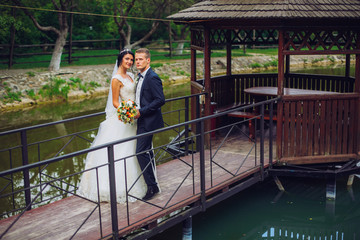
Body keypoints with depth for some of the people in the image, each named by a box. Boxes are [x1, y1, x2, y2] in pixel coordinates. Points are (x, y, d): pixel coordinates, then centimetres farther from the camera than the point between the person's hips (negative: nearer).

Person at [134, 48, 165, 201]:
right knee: (147, 151, 16)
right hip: (143, 120, 10)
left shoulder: (153, 78, -16)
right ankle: (152, 184, 27)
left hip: (148, 121, -10)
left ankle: (152, 186, -2)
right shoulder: (141, 76, 13)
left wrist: (141, 111, -21)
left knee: (141, 152, -11)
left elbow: (160, 100, -21)